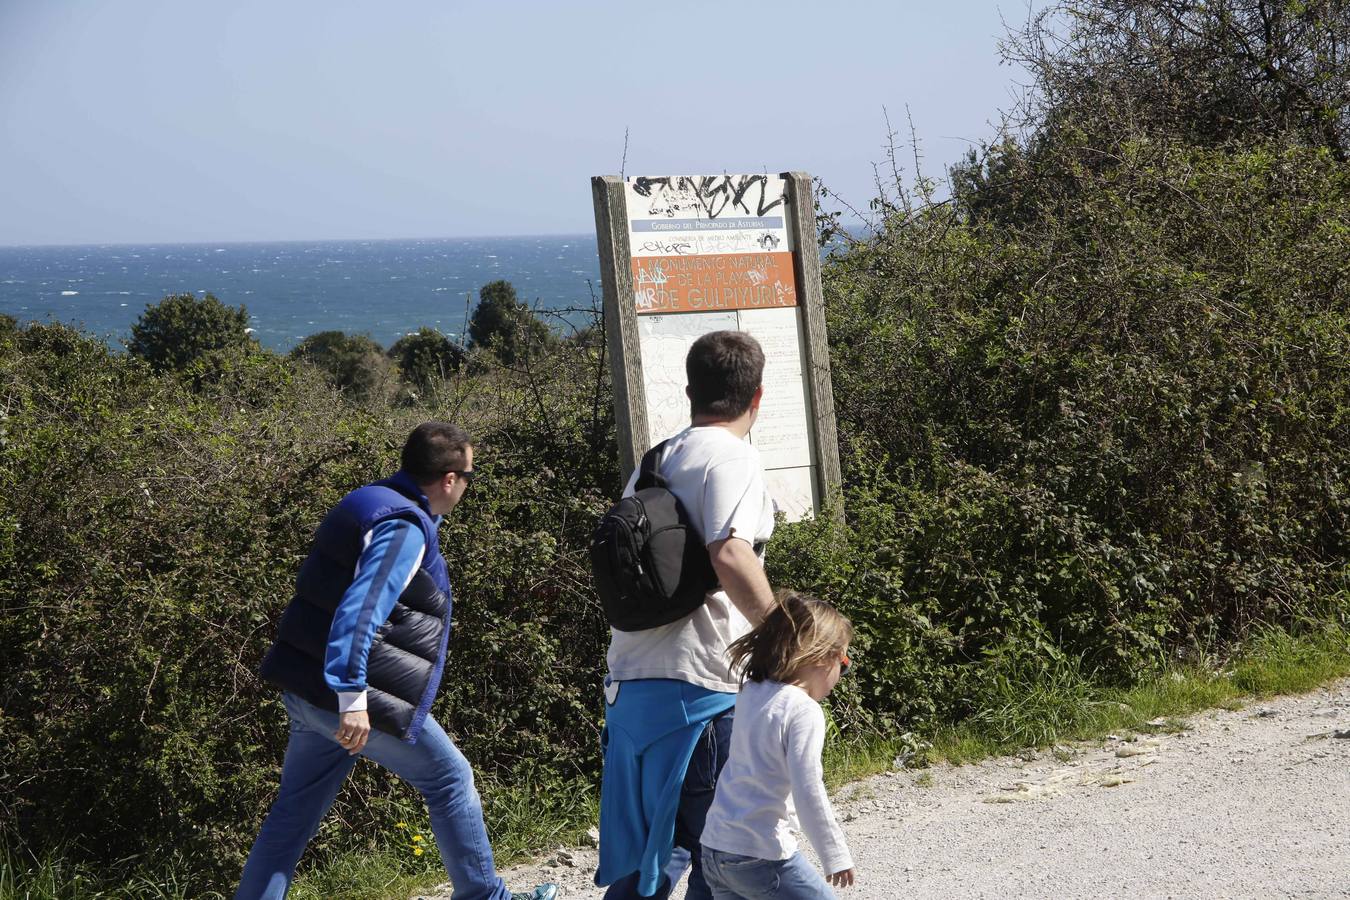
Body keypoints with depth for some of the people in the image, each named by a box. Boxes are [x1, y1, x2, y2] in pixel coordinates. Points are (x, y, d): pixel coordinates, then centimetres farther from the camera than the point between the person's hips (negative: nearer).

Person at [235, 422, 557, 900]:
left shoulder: (367, 503, 13)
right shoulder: (405, 529, -18)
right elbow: (360, 610, -29)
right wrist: (352, 698, -33)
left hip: (305, 690, 9)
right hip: (346, 696, -9)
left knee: (294, 811, 13)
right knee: (450, 779, 6)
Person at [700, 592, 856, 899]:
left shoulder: (750, 695, 7)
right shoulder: (804, 711, -15)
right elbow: (808, 794, -19)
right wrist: (836, 856, -11)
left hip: (715, 847, 8)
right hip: (761, 855, -8)